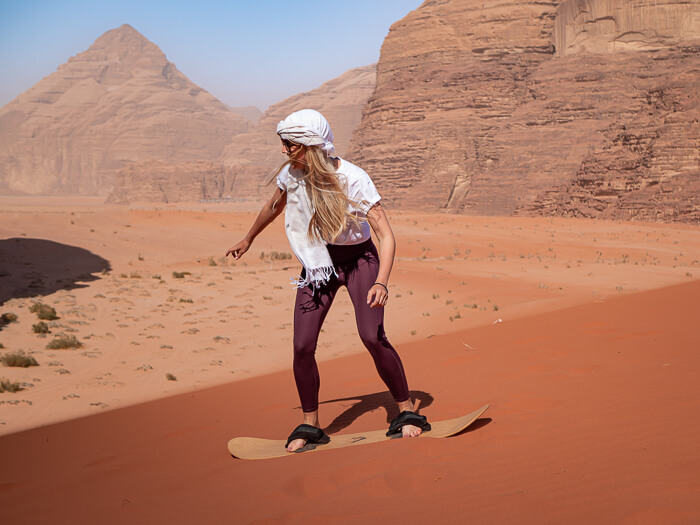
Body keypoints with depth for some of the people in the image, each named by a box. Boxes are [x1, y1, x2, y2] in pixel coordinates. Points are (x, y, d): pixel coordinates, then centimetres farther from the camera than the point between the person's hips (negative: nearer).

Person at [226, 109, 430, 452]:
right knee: (302, 346, -7)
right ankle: (310, 426, 11)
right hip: (317, 261, 4)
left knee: (372, 336, -20)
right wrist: (248, 239, 28)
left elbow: (386, 236, -25)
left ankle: (407, 411, 0)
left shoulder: (353, 179, -24)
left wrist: (381, 282, -39)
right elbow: (274, 206, 14)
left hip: (358, 258, -4)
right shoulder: (292, 174, -10)